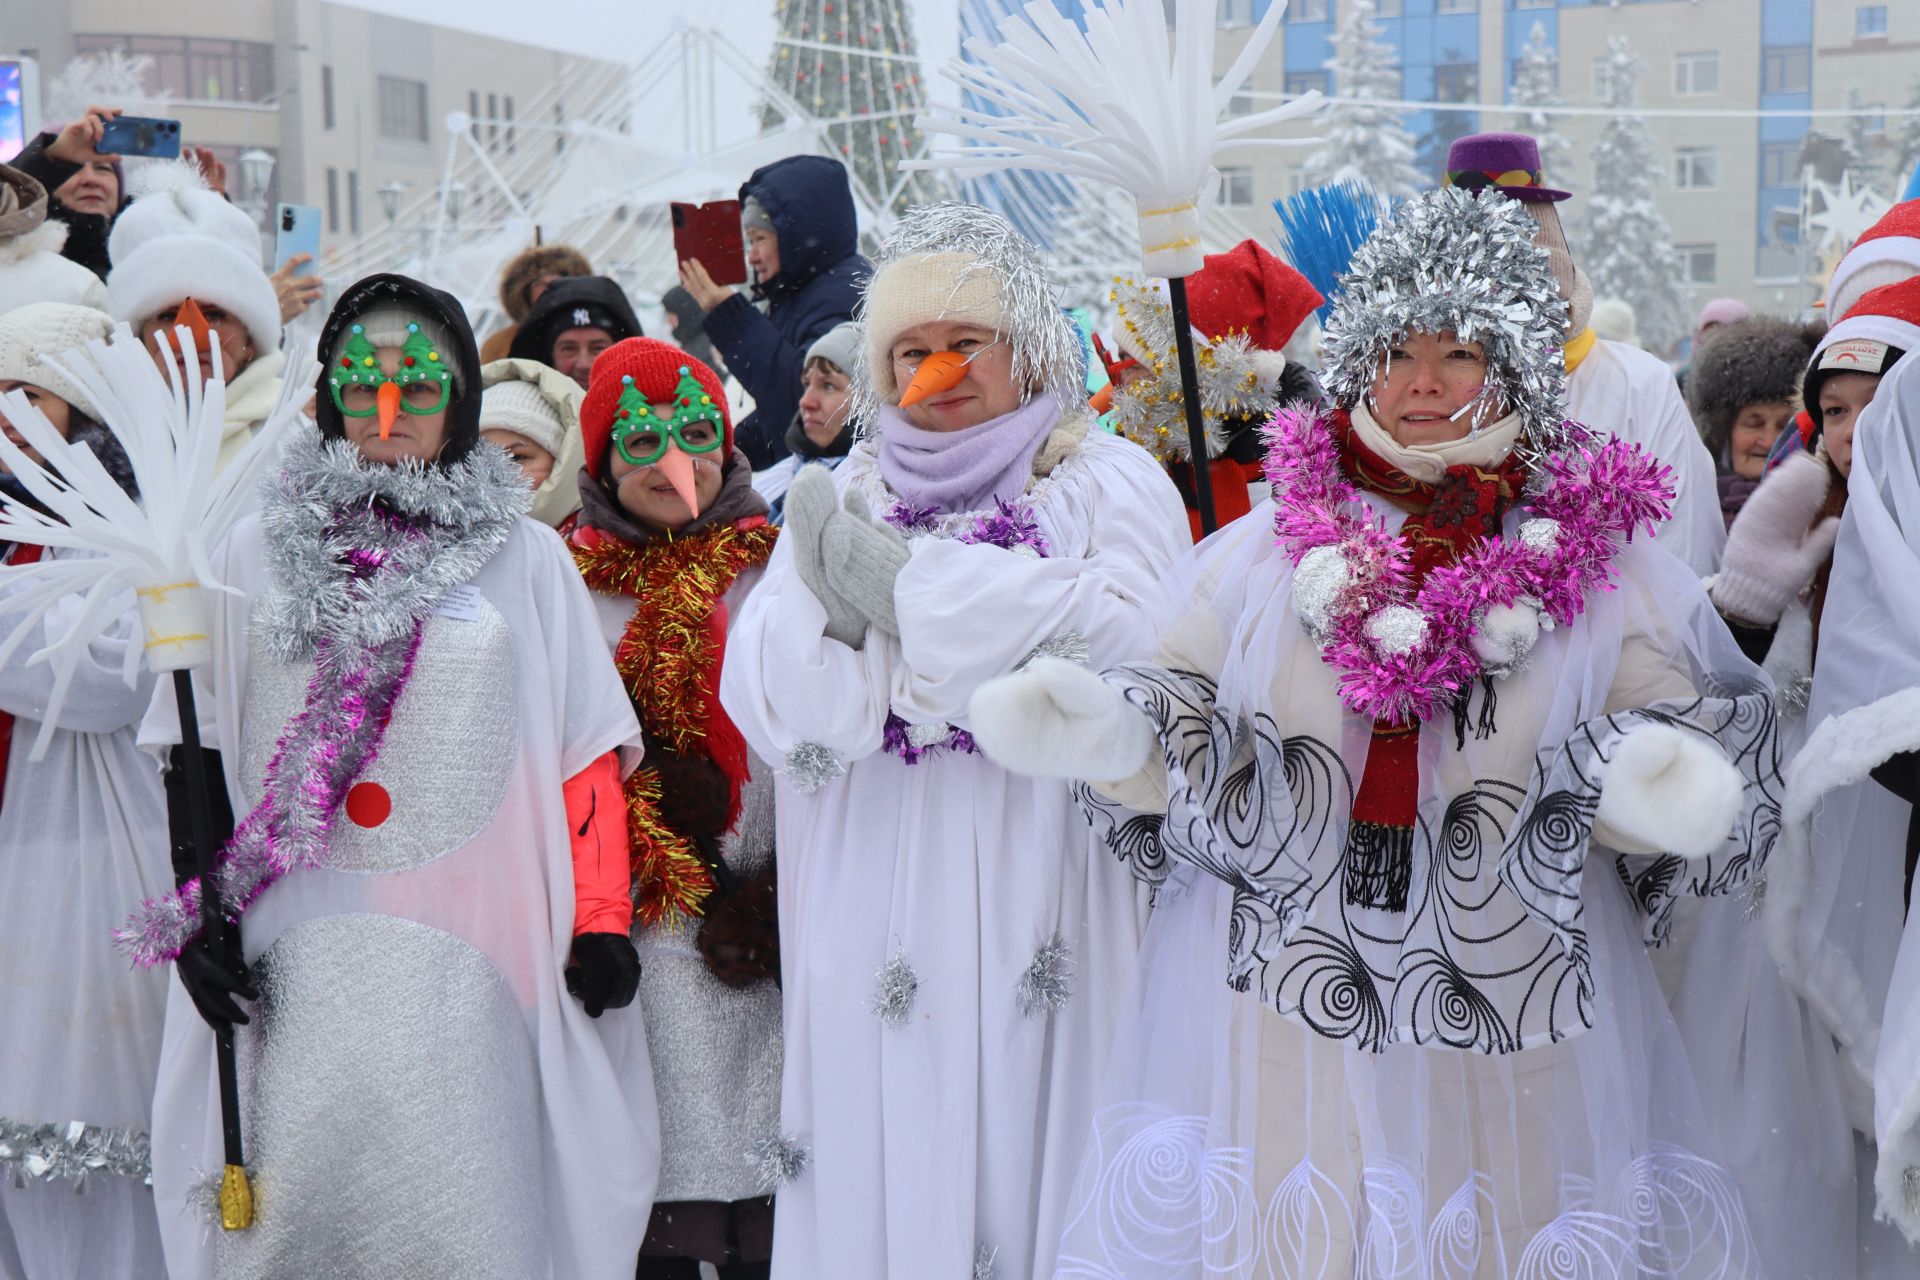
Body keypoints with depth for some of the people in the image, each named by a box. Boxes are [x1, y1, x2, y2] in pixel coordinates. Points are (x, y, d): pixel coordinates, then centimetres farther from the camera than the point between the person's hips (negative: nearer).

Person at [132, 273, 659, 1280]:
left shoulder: (528, 559, 10)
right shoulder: (257, 554, 13)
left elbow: (586, 752, 6)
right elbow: (199, 748, 12)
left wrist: (600, 922, -2)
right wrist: (197, 915, 1)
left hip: (468, 959, -1)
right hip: (293, 959, 1)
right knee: (294, 1192, -1)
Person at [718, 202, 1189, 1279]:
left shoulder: (1111, 482, 6)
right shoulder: (847, 496, 16)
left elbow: (1139, 646, -14)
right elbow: (766, 700, 6)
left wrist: (907, 581, -11)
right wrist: (828, 600, -15)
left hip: (1038, 903, -3)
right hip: (877, 910, 3)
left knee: (1025, 1148, -3)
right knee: (879, 1146, 2)